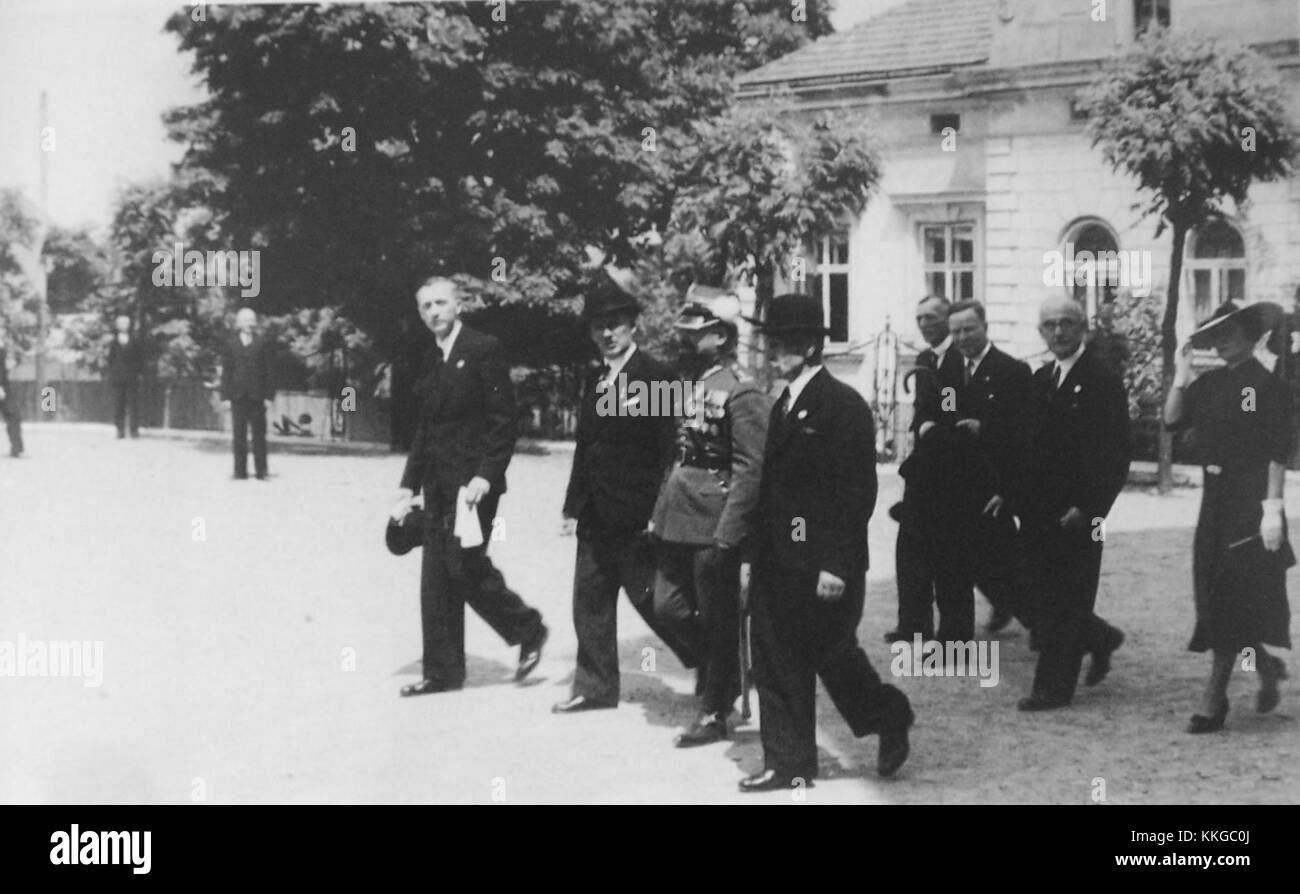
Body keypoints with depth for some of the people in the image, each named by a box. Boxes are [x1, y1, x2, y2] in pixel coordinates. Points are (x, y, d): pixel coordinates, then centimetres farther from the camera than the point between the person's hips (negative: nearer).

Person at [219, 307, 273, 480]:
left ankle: (261, 470, 1)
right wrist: (225, 395, -1)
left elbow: (267, 370, 6)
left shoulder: (261, 343, 8)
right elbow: (226, 371, 7)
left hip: (257, 394, 0)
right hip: (238, 394, 0)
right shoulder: (231, 344, 8)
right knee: (239, 434, 2)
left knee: (259, 433, -1)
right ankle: (240, 470, 4)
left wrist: (268, 395, 0)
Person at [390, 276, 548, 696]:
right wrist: (409, 487, 15)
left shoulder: (484, 350, -7)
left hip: (473, 480, -7)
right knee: (436, 575, 6)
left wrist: (485, 476, -19)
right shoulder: (431, 360, 15)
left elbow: (504, 421, -11)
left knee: (465, 565, -11)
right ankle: (441, 672, 11)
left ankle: (529, 630, 11)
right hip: (438, 484, 7)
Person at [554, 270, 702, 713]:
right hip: (596, 518, 7)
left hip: (637, 519, -7)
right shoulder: (595, 380, 13)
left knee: (653, 600, -3)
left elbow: (670, 448, -13)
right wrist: (572, 506, 13)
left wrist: (659, 514, -17)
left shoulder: (656, 377, -10)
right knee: (590, 602, 10)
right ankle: (594, 687, 19)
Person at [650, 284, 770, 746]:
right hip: (679, 518, 8)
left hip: (715, 524, -8)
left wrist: (727, 533, -20)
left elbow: (751, 468, -18)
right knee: (668, 607, 11)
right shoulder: (691, 382, 11)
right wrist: (660, 510, 14)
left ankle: (715, 714, 14)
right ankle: (720, 670, 32)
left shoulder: (742, 393, -14)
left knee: (717, 621, 3)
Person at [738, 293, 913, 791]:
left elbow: (857, 492, -16)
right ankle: (787, 765, 13)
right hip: (777, 564, 8)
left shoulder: (843, 405, -12)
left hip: (822, 567, -8)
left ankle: (890, 719, 25)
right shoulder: (783, 407, 15)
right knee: (776, 666, 6)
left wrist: (836, 565, -19)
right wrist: (754, 555, 15)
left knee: (830, 653, 2)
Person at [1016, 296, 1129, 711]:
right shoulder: (1041, 380, 14)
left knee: (1066, 599, -2)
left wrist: (1088, 506, -19)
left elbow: (1114, 454, -14)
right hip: (1039, 512, 7)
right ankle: (1100, 639, 33)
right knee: (1042, 596, 10)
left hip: (1077, 513, -7)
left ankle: (1055, 686, 5)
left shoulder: (1102, 379, -10)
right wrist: (1011, 494, 8)